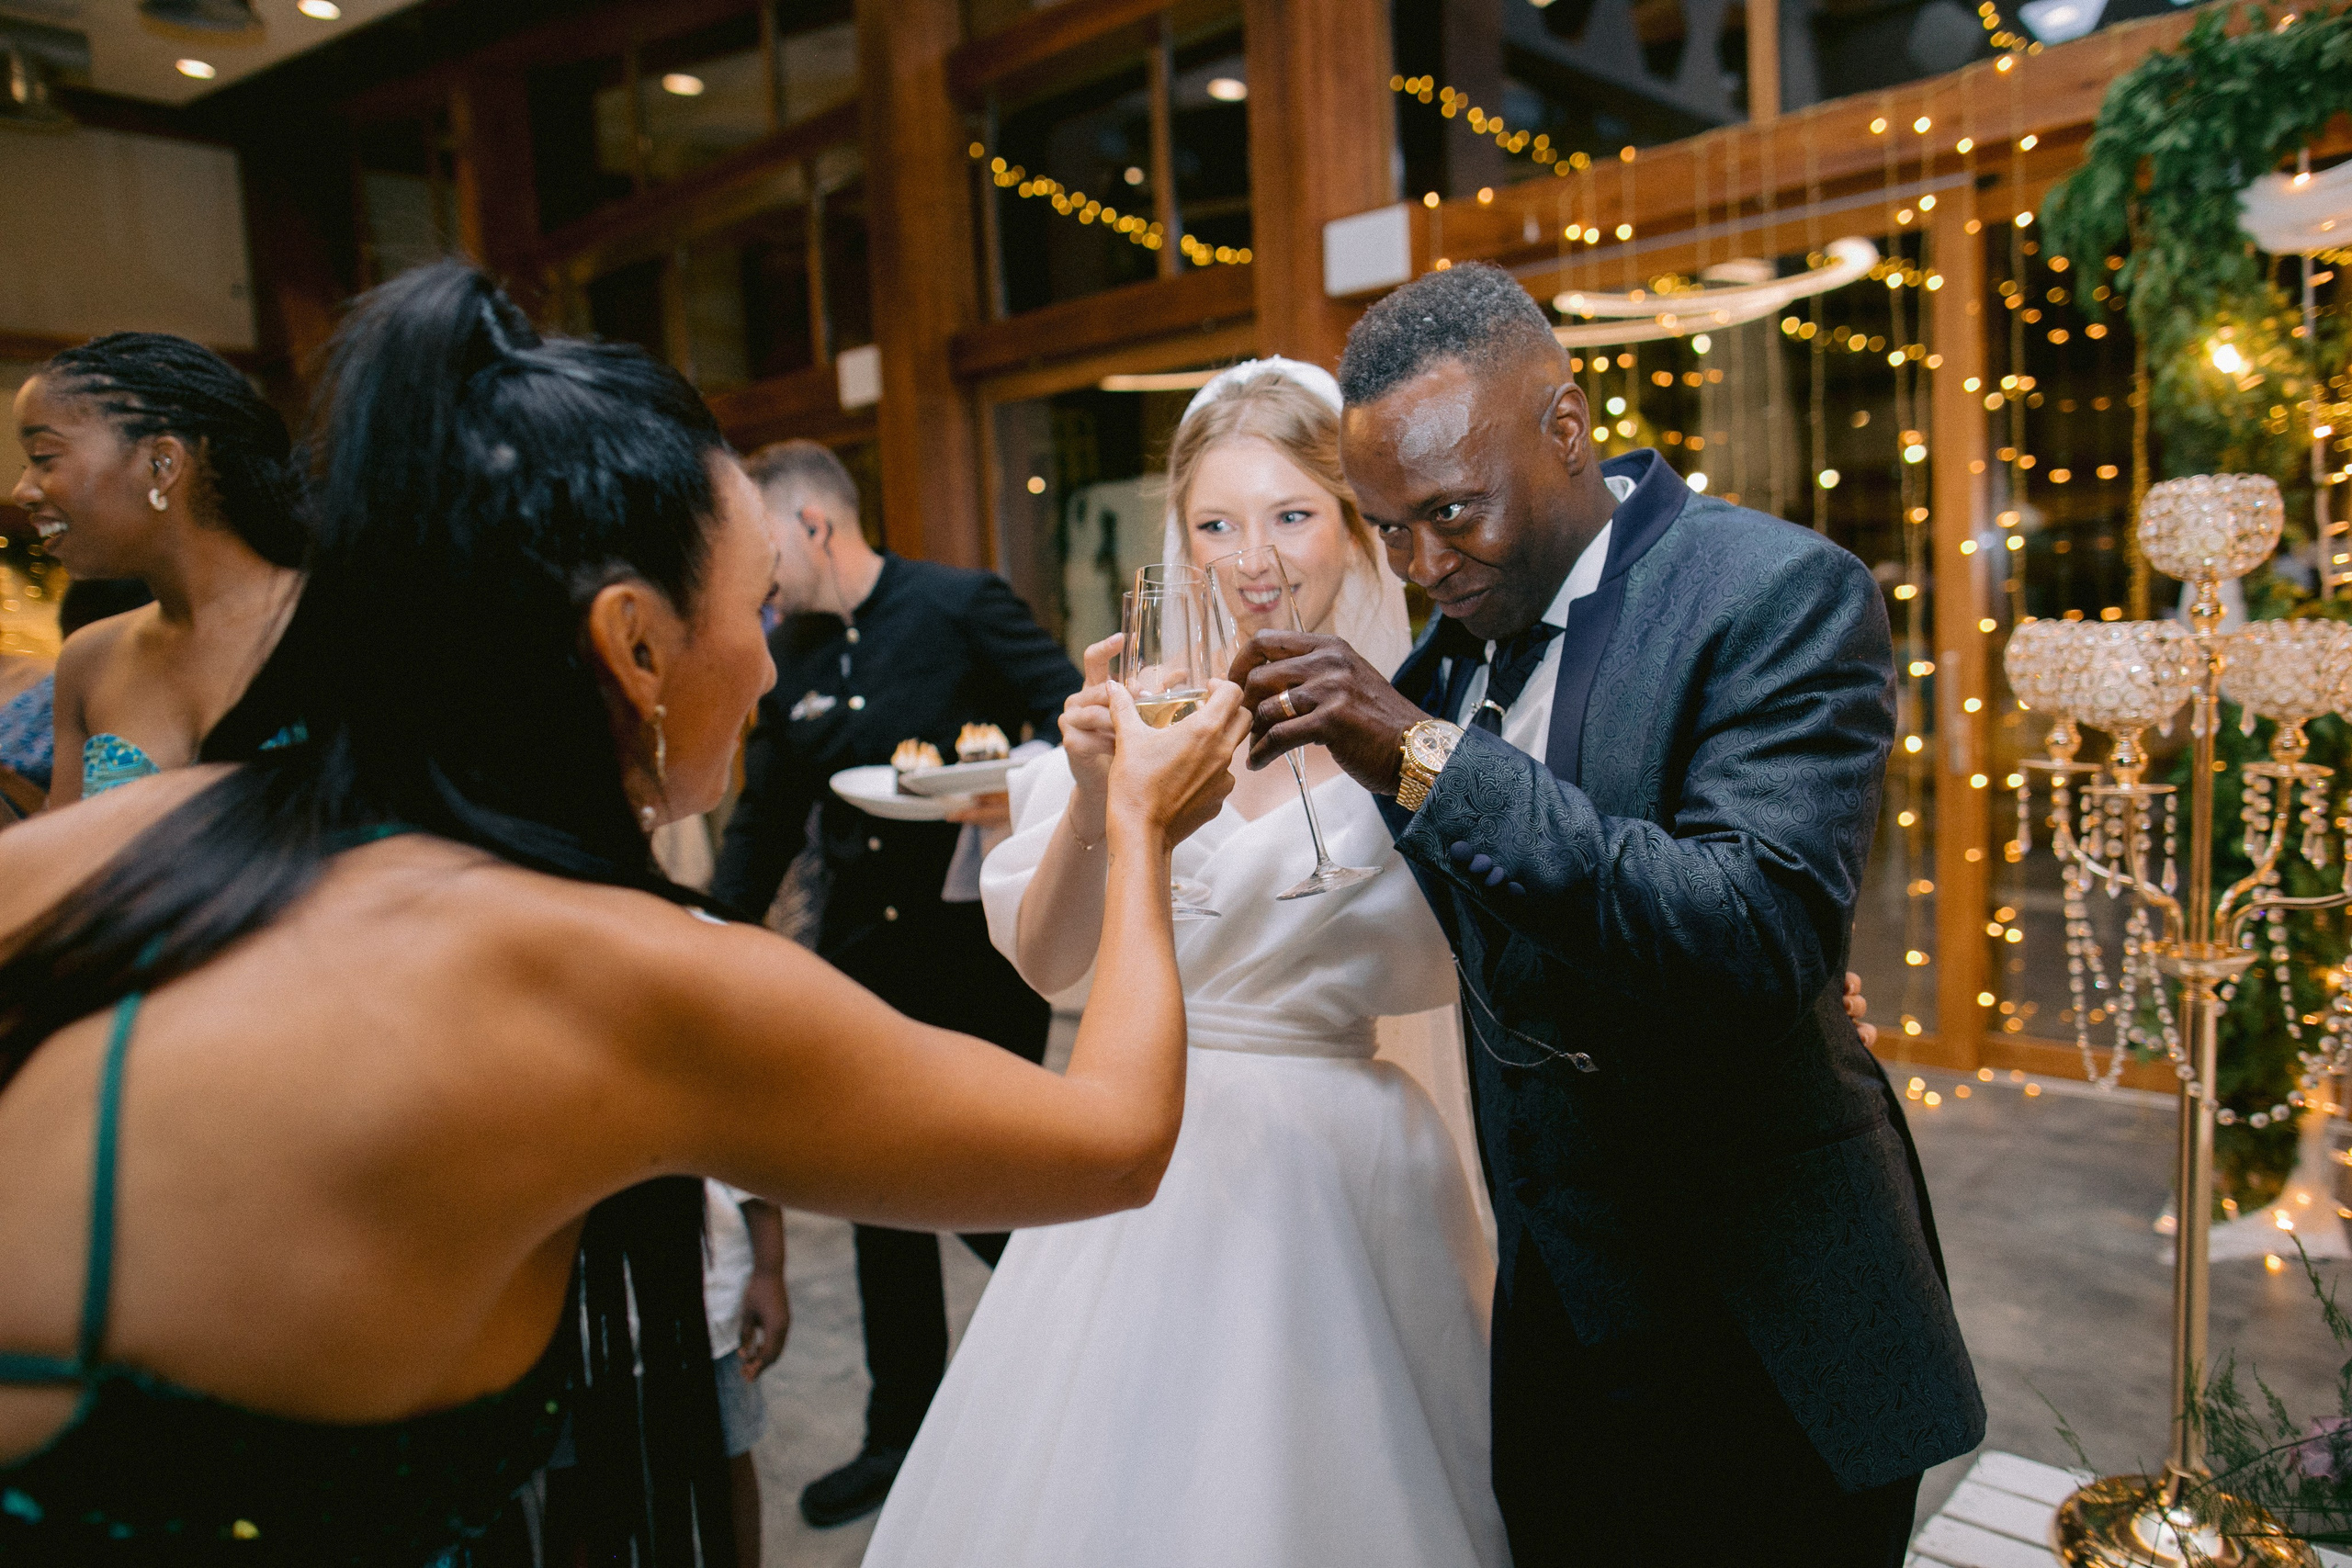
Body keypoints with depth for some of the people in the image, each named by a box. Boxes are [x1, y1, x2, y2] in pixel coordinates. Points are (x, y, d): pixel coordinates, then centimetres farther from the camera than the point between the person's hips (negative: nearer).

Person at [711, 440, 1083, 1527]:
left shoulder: (961, 605, -10)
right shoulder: (784, 653, 6)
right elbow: (765, 818, 14)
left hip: (976, 943, -5)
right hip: (861, 949, 5)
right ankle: (903, 1431, 32)